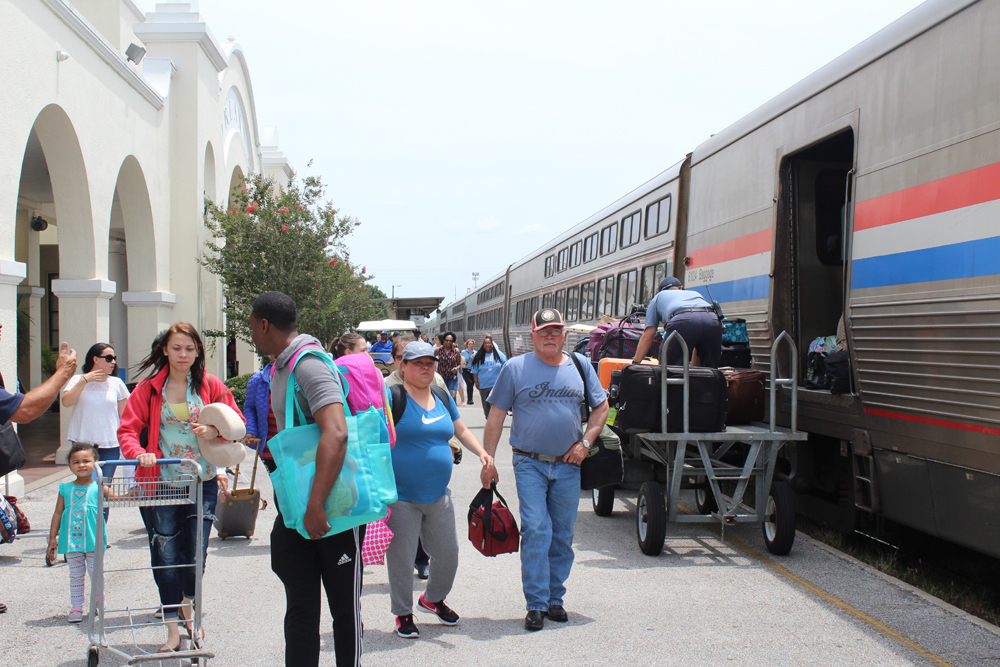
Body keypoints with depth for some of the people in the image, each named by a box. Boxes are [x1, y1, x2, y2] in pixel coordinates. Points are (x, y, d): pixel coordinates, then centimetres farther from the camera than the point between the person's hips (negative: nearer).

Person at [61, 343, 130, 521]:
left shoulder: (116, 383, 7)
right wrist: (85, 380, -15)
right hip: (83, 444, -1)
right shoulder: (78, 380, 4)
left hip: (110, 446, 1)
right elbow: (66, 401, -14)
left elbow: (124, 417, 11)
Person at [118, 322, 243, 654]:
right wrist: (139, 453, -21)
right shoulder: (149, 389, 1)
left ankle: (189, 608, 33)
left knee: (195, 554, 2)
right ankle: (173, 630, 15)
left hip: (202, 482, 0)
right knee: (166, 557, 2)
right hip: (161, 483, 0)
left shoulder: (210, 385, 2)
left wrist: (215, 432, -15)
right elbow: (127, 429, -1)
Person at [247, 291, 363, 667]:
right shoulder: (281, 369, 14)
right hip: (297, 508, 9)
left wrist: (316, 506, -32)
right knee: (300, 607, 6)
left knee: (345, 607, 4)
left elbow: (335, 434, -30)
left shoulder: (309, 365, -18)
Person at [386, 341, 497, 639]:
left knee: (448, 552, 10)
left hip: (439, 495, 6)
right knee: (401, 558, 1)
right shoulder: (392, 397, -8)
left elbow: (461, 430, 24)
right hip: (401, 496, -6)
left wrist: (483, 453, 8)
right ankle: (403, 614, 19)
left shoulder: (443, 399, 12)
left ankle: (433, 599, 36)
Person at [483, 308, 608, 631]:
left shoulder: (581, 366, 8)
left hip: (568, 465, 3)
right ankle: (536, 605, -5)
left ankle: (554, 599, 21)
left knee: (562, 536, 8)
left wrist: (586, 442, 2)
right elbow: (496, 416, 1)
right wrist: (488, 460, -4)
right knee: (536, 532, -11)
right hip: (530, 463, -3)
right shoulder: (516, 368, -1)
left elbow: (601, 406, 16)